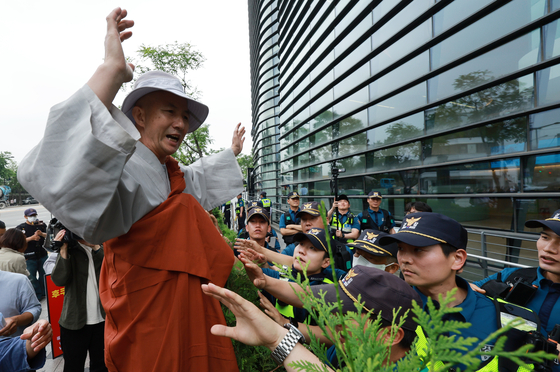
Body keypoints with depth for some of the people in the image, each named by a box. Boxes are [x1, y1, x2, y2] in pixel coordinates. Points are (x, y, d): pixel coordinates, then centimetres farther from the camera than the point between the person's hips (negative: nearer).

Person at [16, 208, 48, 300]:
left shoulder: (42, 225, 6)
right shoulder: (21, 228, -2)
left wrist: (42, 234, -18)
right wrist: (32, 238, -23)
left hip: (42, 255, 3)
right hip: (29, 257, -2)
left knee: (43, 275, 13)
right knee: (32, 277, 4)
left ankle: (44, 292, 28)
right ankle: (37, 295, 14)